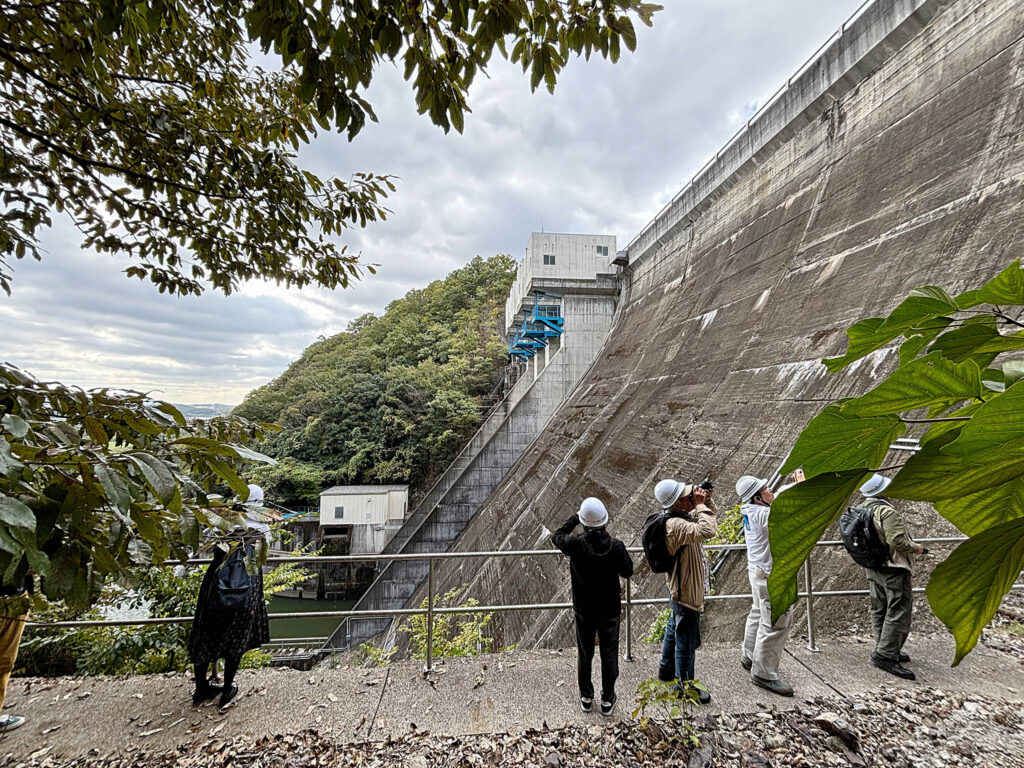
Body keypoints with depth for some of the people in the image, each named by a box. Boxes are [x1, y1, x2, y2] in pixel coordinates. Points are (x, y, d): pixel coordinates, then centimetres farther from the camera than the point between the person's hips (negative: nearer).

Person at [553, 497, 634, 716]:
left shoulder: (575, 544, -25)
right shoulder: (616, 546, -24)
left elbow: (557, 537, -3)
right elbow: (627, 572, -5)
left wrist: (574, 517, 2)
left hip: (583, 610, 0)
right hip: (610, 610, 0)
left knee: (584, 654, 21)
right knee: (609, 654, 21)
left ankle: (586, 697, 39)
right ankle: (607, 699, 36)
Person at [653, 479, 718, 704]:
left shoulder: (682, 516, -2)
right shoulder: (675, 525, -33)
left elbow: (711, 518, 9)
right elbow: (707, 531, -48)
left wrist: (707, 501, -9)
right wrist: (701, 505, -34)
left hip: (679, 588, 10)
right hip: (686, 592, -10)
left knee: (674, 629, 27)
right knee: (687, 640, 9)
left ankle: (666, 670, 46)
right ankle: (685, 686, 28)